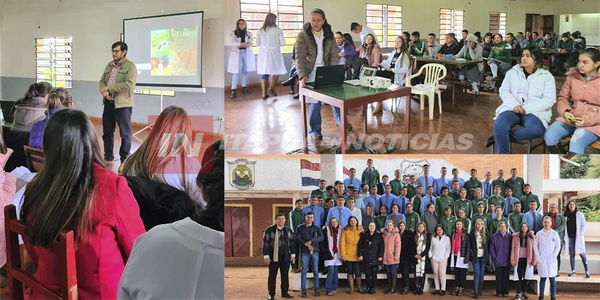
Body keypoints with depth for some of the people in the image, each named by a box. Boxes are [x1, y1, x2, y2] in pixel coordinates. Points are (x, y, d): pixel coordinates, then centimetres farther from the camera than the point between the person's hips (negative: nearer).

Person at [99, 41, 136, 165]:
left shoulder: (130, 66, -8)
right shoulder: (109, 65, 14)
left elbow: (129, 84, -20)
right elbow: (102, 80, 15)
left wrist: (109, 87, -17)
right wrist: (103, 90, -9)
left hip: (122, 104, -7)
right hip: (108, 103, 7)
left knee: (125, 133, 3)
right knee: (107, 131, 13)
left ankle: (125, 160, 12)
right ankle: (108, 157, 25)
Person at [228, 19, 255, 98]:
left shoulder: (249, 33, 10)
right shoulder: (233, 33, 3)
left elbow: (252, 42, -3)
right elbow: (234, 43, -10)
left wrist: (241, 45, -20)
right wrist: (245, 44, -17)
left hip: (247, 53, 3)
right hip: (237, 53, -3)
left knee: (245, 71, 6)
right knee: (237, 72, -9)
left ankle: (244, 88, 16)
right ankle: (233, 91, -11)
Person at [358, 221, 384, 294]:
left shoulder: (378, 236, 1)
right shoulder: (364, 235, 5)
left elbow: (381, 246, -1)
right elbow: (360, 245, 5)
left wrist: (380, 256, -8)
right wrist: (360, 255, -3)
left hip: (375, 258, -1)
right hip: (366, 258, 1)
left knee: (374, 273, 3)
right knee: (367, 273, 4)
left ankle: (373, 288, 11)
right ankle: (368, 287, 11)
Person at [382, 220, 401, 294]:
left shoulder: (396, 234, -4)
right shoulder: (384, 234, 11)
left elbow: (398, 246, -7)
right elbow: (383, 246, 13)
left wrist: (396, 256, -12)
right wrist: (382, 256, 6)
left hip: (393, 257, -5)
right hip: (386, 257, 5)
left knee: (393, 272, -2)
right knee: (388, 272, 10)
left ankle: (393, 288, 4)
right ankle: (389, 287, 17)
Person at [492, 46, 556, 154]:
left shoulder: (547, 76, 4)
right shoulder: (513, 72, 13)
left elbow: (549, 100, -5)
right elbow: (504, 90, 7)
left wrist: (527, 108, -16)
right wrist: (514, 105, -14)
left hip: (535, 112, -2)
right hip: (512, 109, 2)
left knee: (536, 129, -38)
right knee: (499, 125, -33)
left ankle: (501, 136, -17)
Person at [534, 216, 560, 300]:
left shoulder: (554, 234, 5)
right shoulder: (539, 234, 5)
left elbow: (558, 246, 4)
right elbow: (535, 246, 5)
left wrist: (554, 255, -6)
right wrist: (538, 256, -4)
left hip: (551, 259, 0)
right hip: (541, 259, 0)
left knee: (552, 278, -2)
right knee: (542, 278, 2)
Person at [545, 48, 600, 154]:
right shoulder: (573, 76, 6)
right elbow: (562, 98, 12)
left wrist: (588, 120, -20)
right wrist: (565, 112, -8)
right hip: (570, 118, 4)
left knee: (576, 143, -31)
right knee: (549, 136, -20)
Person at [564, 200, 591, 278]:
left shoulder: (579, 214, 1)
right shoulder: (566, 215, 8)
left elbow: (583, 225, 0)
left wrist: (580, 235, -8)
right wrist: (565, 236, 2)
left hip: (578, 237, -3)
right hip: (569, 237, 3)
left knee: (581, 253, -7)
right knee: (571, 253, 4)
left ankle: (587, 271, -5)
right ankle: (573, 271, 10)